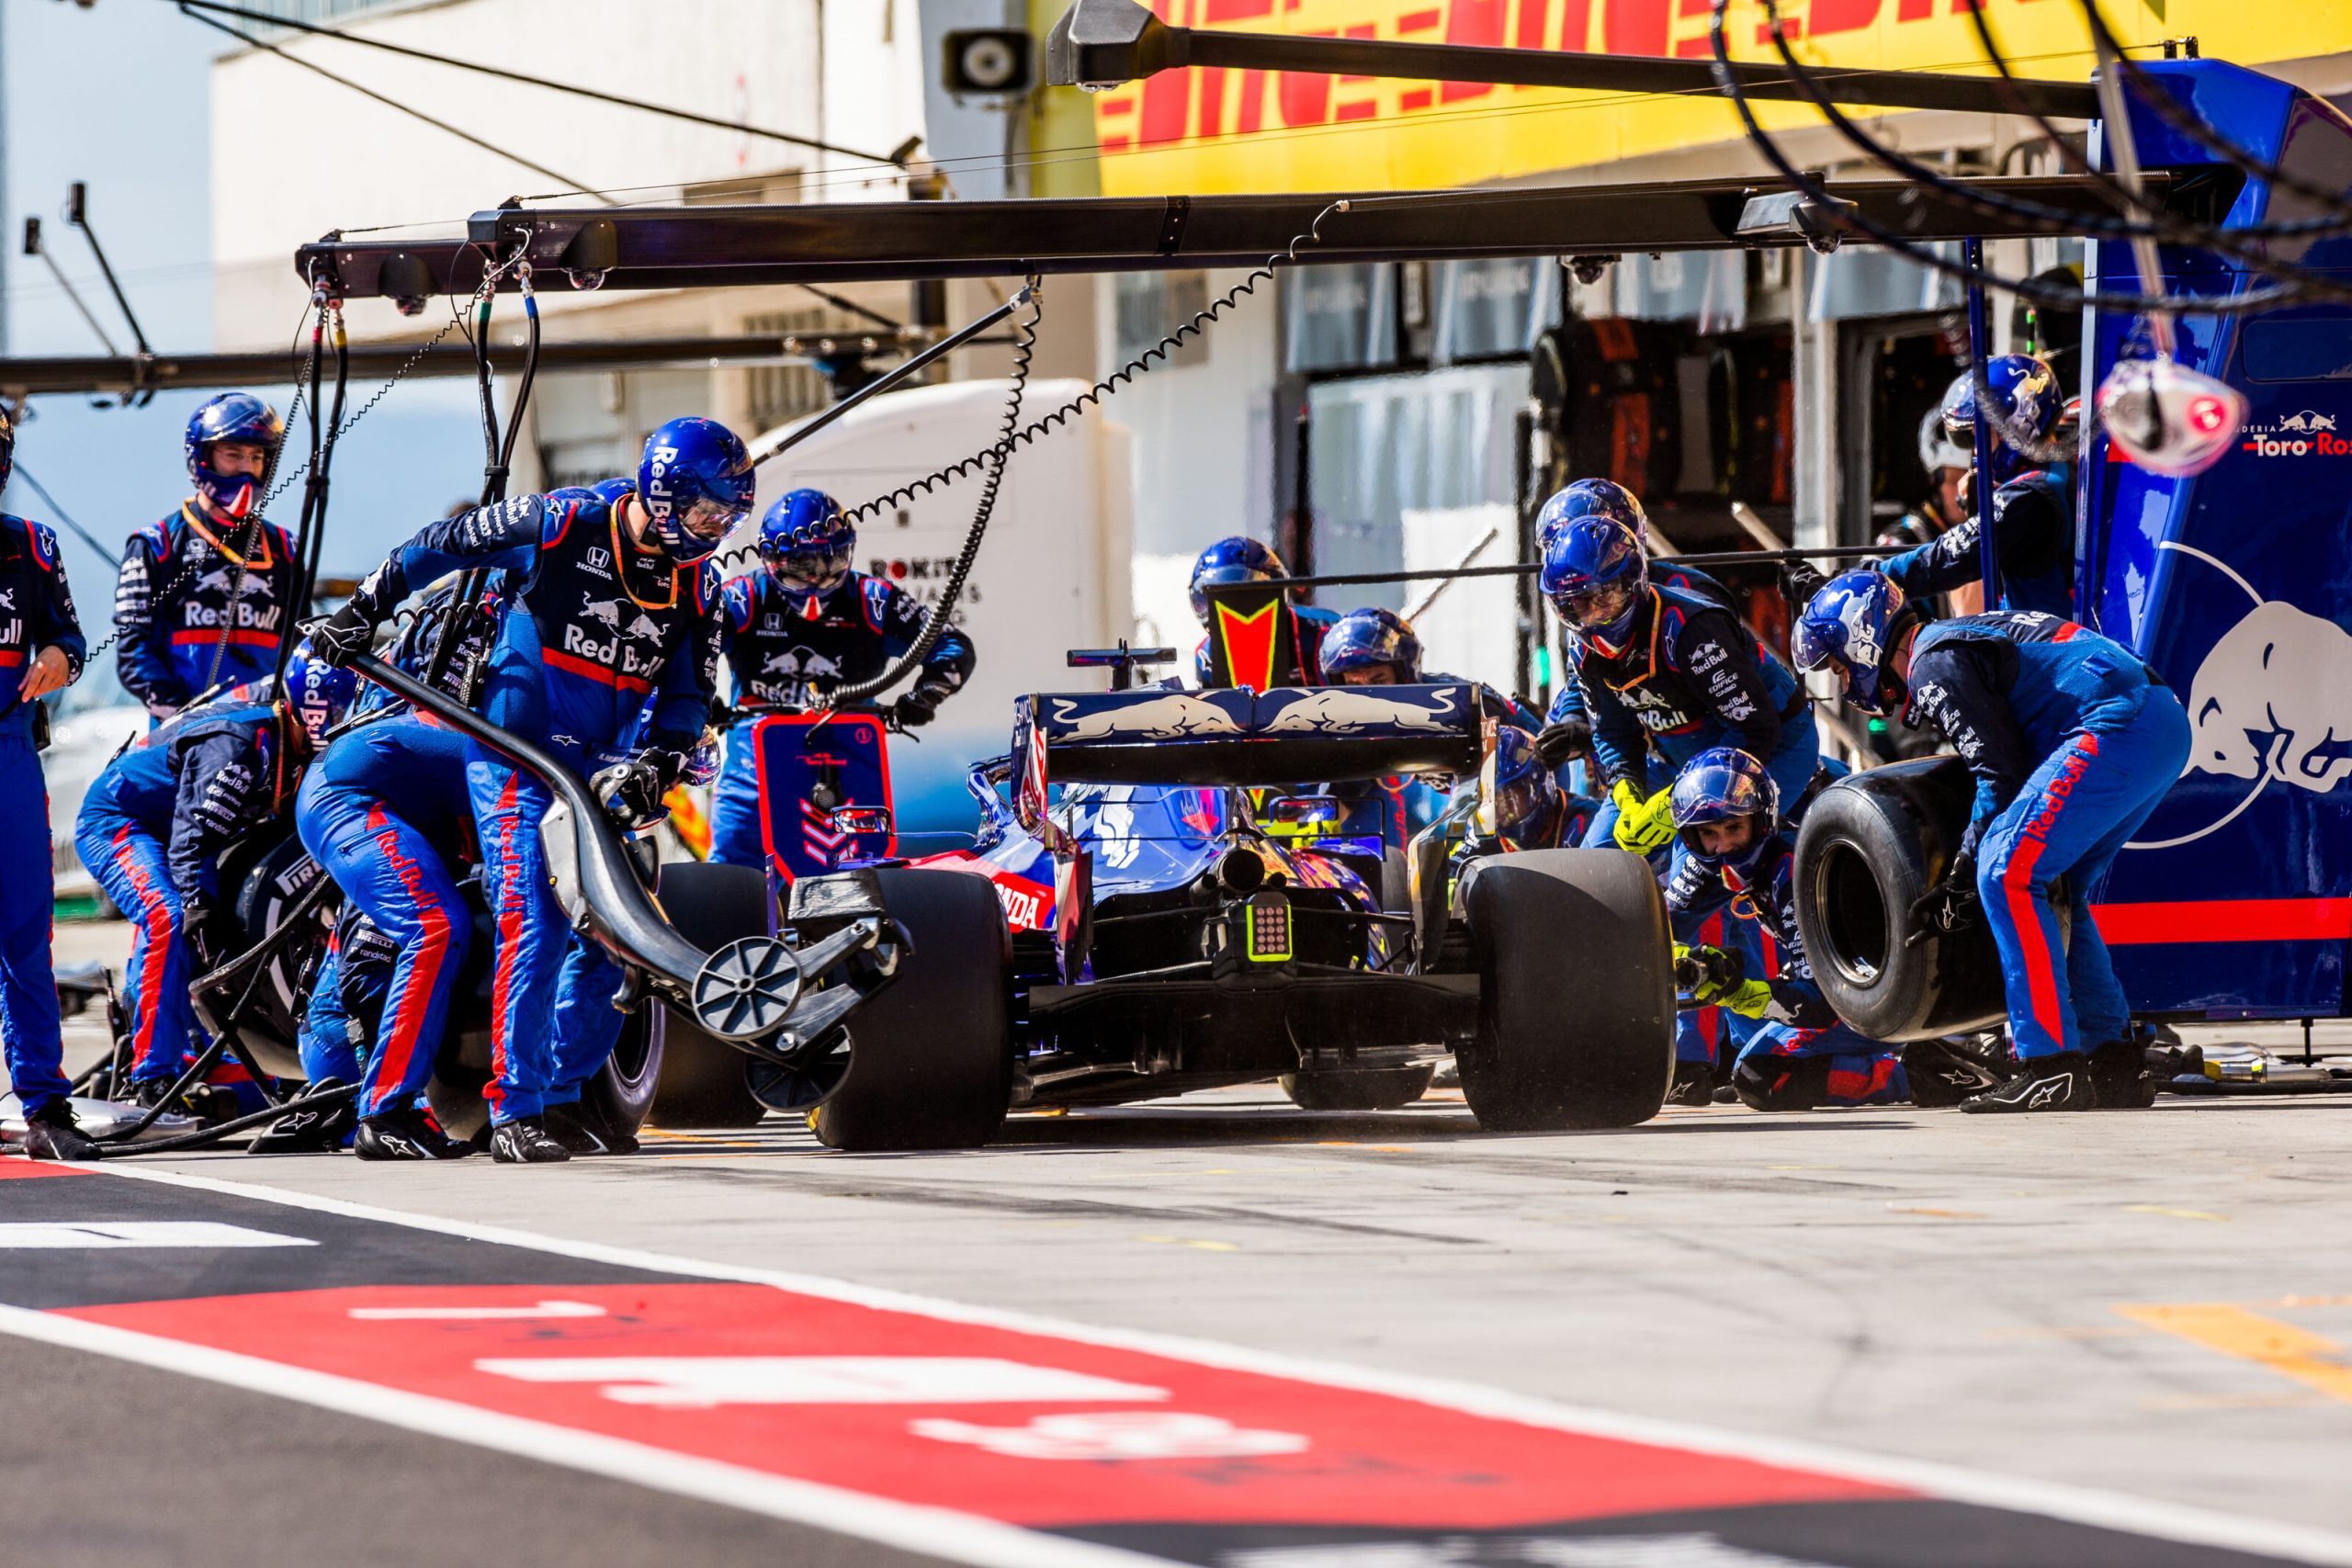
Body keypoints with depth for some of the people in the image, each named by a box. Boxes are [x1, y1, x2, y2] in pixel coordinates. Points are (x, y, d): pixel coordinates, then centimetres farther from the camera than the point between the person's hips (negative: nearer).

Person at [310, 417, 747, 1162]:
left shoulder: (697, 583, 3)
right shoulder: (560, 524, -12)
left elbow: (688, 694, 8)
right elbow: (442, 545, 0)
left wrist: (656, 761, -11)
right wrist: (364, 610, 7)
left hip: (601, 772, 6)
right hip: (515, 758, -6)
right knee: (535, 929, -15)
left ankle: (564, 1095, 19)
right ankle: (514, 1112, -12)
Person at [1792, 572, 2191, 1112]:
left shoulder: (1935, 666, -3)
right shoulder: (1959, 638, 28)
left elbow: (2002, 773, -8)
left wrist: (1960, 880, 0)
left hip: (2119, 728, -10)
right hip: (2166, 723, 10)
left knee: (2009, 876, -13)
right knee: (2055, 890, 17)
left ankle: (2054, 1070, -18)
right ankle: (2116, 1063, 15)